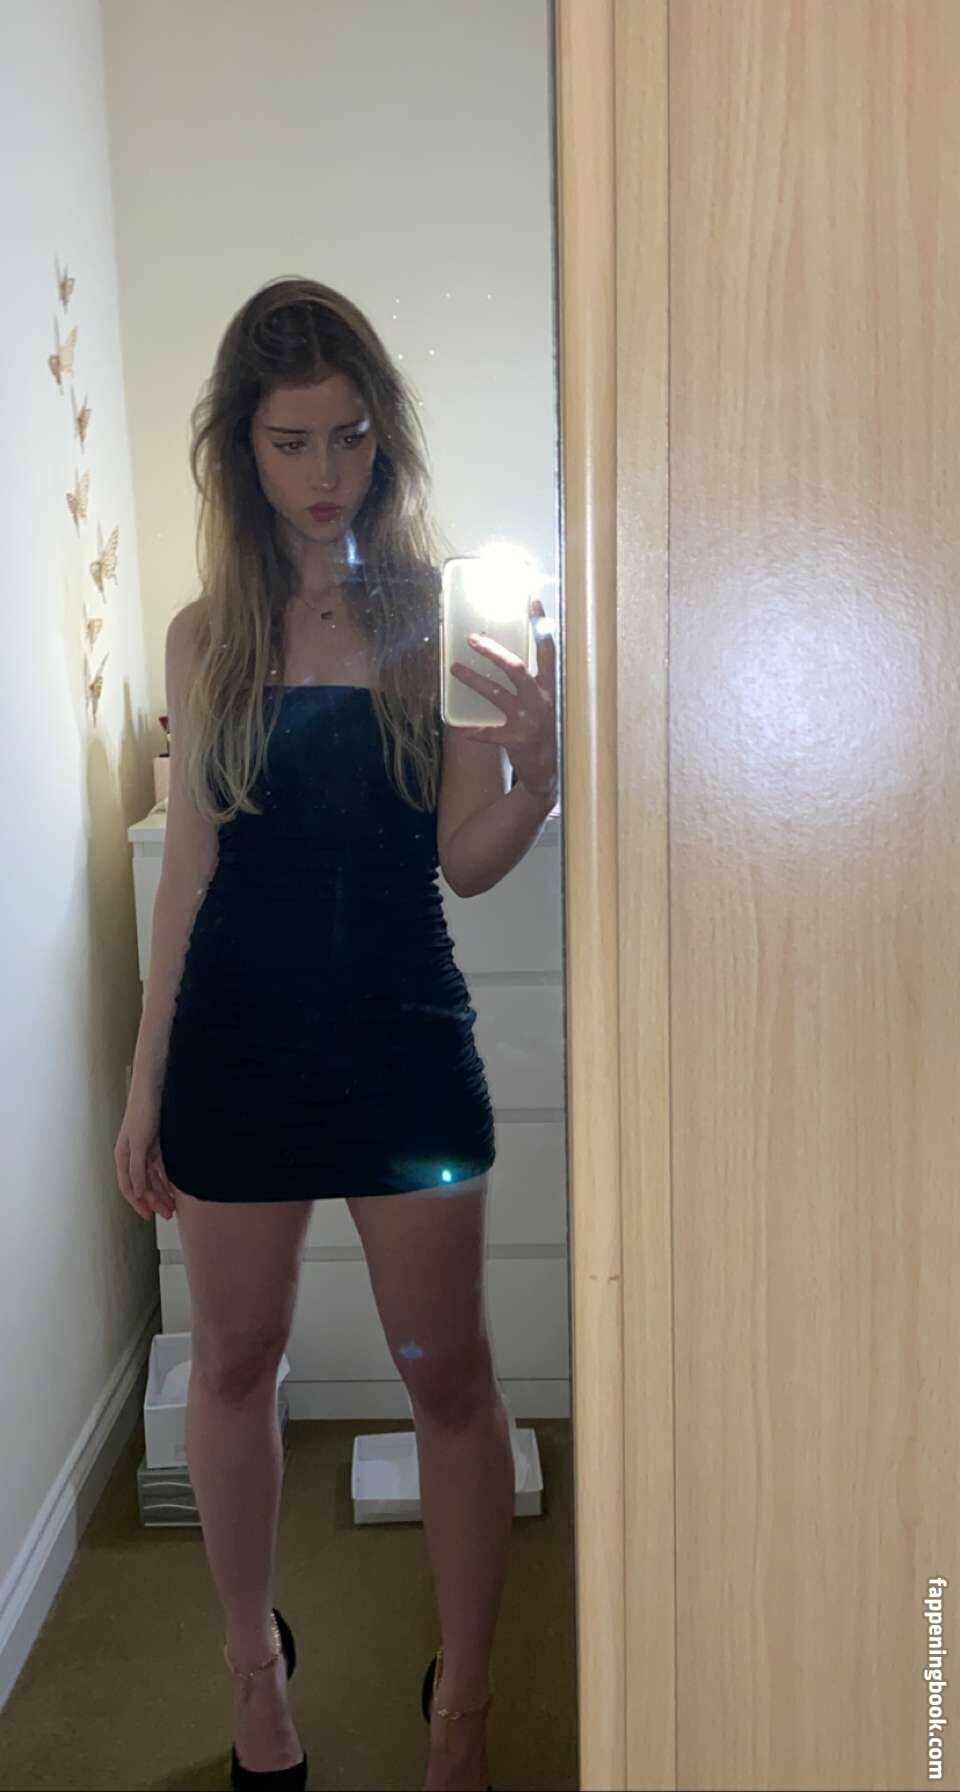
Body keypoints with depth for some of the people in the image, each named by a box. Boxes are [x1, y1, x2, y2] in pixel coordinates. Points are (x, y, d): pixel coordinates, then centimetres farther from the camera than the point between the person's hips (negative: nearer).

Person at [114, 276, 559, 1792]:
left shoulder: (441, 612, -2)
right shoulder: (207, 637, 3)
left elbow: (470, 860, -5)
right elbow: (190, 871, 6)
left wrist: (539, 756, -25)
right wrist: (146, 1086, 6)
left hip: (403, 1038, -1)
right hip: (238, 1042, 2)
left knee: (447, 1372, 7)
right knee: (234, 1362, 14)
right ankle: (255, 1659, 39)